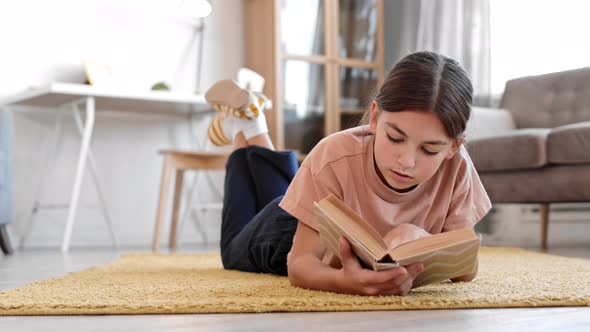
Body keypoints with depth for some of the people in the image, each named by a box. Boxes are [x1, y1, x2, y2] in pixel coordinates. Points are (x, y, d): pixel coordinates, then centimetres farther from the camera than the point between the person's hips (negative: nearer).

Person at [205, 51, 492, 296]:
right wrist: (346, 281, -65)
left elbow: (468, 269, -30)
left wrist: (422, 238, -51)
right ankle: (241, 131, 44)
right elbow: (300, 263, -42)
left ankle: (254, 132, 48)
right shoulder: (336, 158, -45)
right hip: (286, 229, -3)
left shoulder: (456, 167, -36)